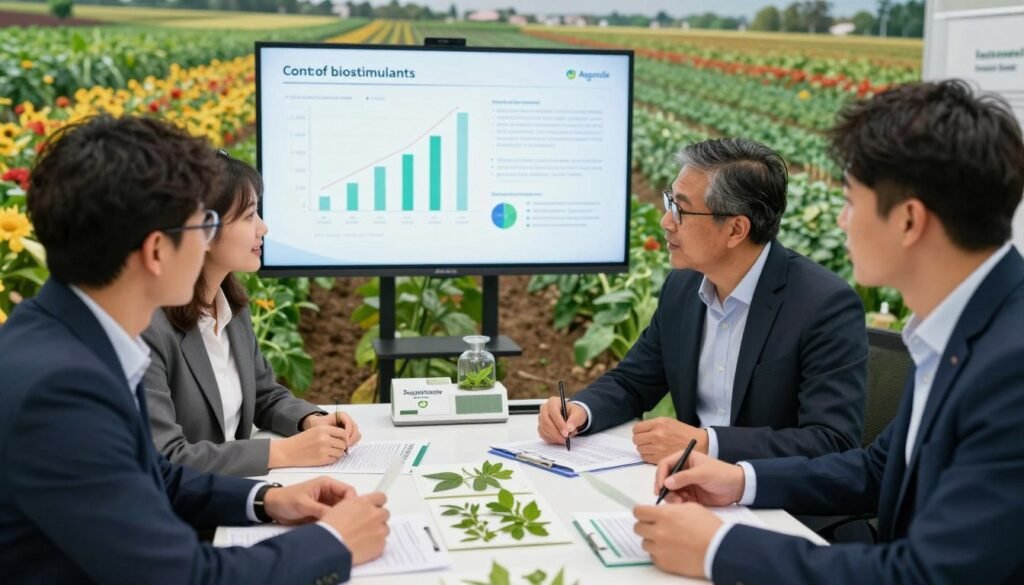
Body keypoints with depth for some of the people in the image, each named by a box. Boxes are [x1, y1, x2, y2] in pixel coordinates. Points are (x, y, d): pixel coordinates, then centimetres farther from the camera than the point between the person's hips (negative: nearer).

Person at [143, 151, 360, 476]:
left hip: (233, 489, 7)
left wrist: (312, 421, -3)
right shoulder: (146, 326, -22)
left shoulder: (233, 303, 4)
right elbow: (163, 461, -25)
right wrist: (283, 452, -21)